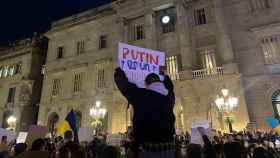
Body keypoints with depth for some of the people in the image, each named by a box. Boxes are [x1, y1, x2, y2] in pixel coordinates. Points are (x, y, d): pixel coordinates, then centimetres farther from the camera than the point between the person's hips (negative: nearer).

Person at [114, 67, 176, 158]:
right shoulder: (169, 96, 5)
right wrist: (163, 75, 46)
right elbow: (169, 86, 28)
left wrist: (119, 71, 22)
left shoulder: (140, 94, -10)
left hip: (149, 149, -4)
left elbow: (123, 84, 2)